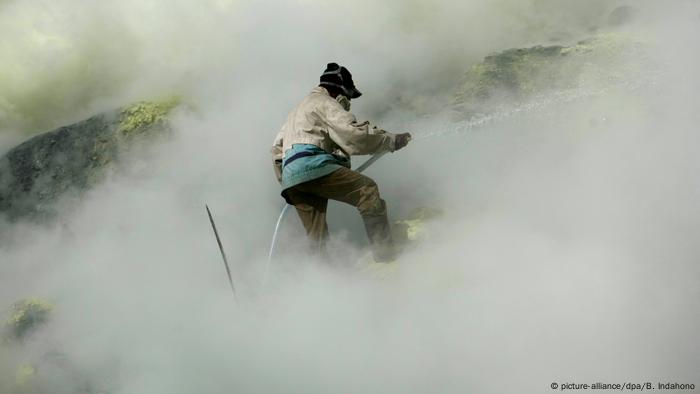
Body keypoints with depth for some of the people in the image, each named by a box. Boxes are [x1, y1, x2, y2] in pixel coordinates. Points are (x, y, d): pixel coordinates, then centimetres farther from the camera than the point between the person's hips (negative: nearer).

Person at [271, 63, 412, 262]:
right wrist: (392, 140, 0)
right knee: (367, 189, -13)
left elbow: (277, 147, 36)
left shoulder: (296, 111, 37)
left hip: (290, 177, 9)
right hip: (312, 165, -9)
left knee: (317, 237, 7)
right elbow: (353, 132, -6)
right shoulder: (325, 102, 8)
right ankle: (384, 253, -24)